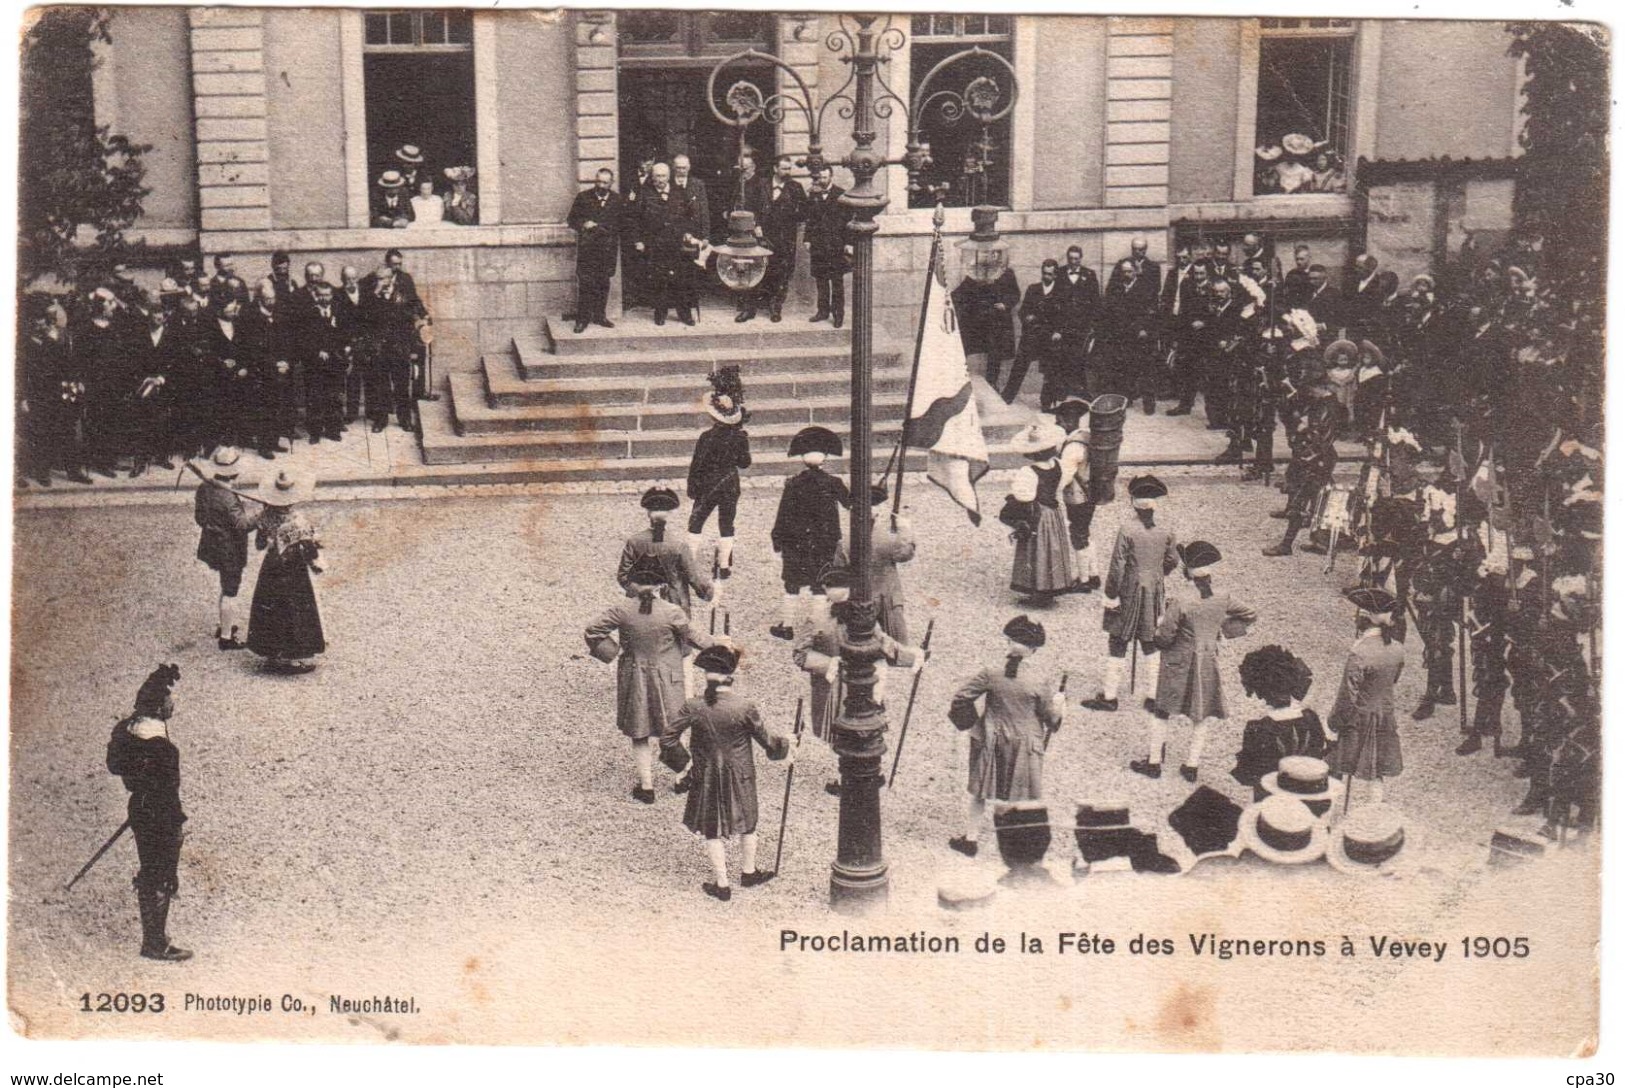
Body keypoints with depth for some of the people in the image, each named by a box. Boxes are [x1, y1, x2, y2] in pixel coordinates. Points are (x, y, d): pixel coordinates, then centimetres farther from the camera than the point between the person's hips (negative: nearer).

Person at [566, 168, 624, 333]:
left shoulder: (618, 200, 6)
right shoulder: (582, 198, 5)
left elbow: (621, 224, 4)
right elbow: (572, 220, 6)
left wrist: (596, 226, -6)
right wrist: (584, 225, -14)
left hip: (608, 249, 2)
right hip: (586, 248, -1)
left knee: (603, 282, 6)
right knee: (585, 283, -6)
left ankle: (599, 315, 18)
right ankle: (582, 319, -2)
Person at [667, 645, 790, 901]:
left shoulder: (693, 708, -18)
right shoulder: (745, 707, -20)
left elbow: (668, 738, -10)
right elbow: (766, 740, -9)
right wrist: (784, 743, 12)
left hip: (707, 777, 0)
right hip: (740, 777, 0)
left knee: (713, 830, 15)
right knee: (747, 824, 23)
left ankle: (721, 884, 22)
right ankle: (748, 872, 40)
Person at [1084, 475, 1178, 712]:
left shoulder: (1127, 532, -17)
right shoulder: (1165, 532, -5)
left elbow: (1117, 568, -16)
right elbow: (1172, 561, 8)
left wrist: (1111, 595, -8)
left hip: (1130, 594, -4)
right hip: (1155, 594, 4)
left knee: (1117, 643, 6)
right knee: (1151, 645, 14)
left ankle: (1109, 696, 10)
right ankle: (1154, 696, 18)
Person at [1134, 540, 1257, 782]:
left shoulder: (1180, 603, -23)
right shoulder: (1222, 600, -10)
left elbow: (1164, 636, -17)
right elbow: (1251, 615, 3)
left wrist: (1160, 625, 4)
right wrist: (1225, 629, 8)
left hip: (1179, 664, -3)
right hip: (1208, 663, 4)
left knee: (1162, 711, 12)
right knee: (1202, 716, 16)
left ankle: (1154, 761, 17)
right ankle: (1192, 765, 20)